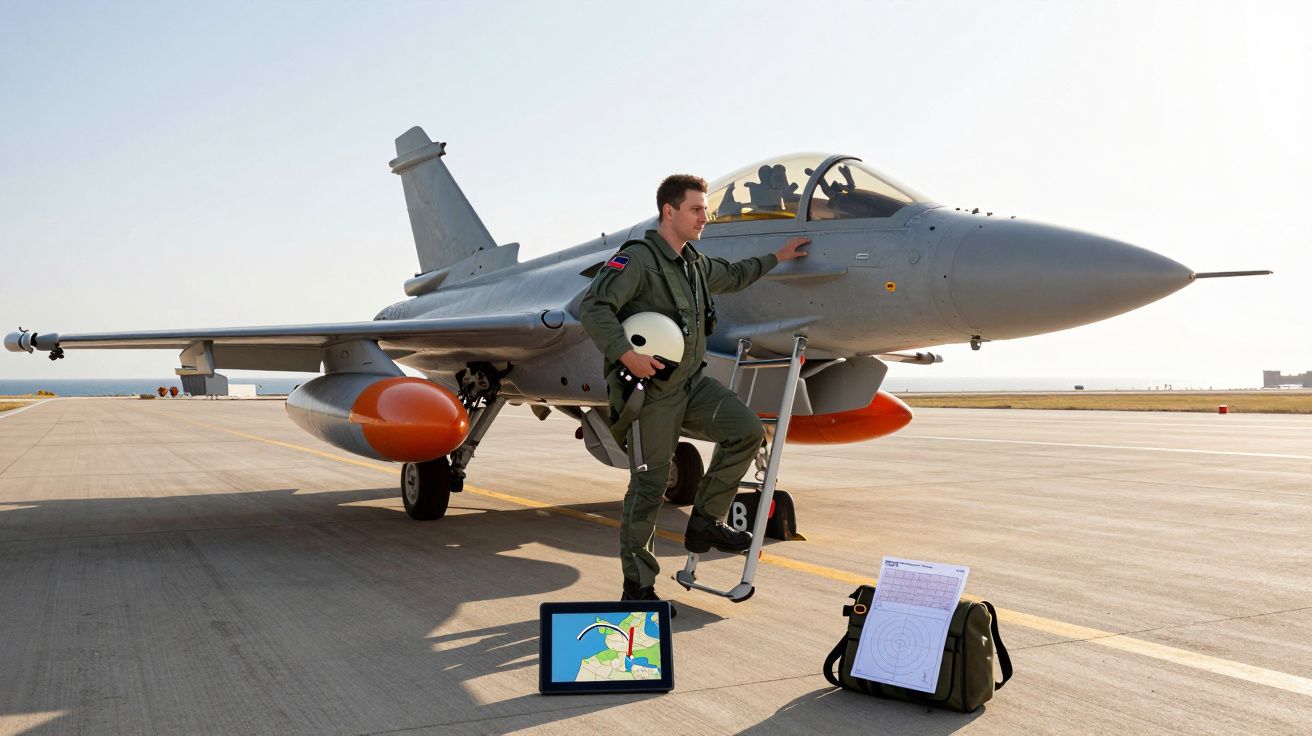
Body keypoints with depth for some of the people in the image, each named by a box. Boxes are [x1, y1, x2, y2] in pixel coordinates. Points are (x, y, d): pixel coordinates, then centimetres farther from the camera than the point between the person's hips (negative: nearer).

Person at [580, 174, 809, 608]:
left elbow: (731, 276, 35)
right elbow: (594, 308, -23)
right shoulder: (637, 259, -14)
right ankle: (637, 587, 11)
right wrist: (625, 354, -31)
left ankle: (704, 523, 8)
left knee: (746, 430, -6)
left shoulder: (693, 263, 14)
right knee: (648, 487, -2)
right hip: (651, 392, -8)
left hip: (691, 383, 8)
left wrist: (776, 258, 38)